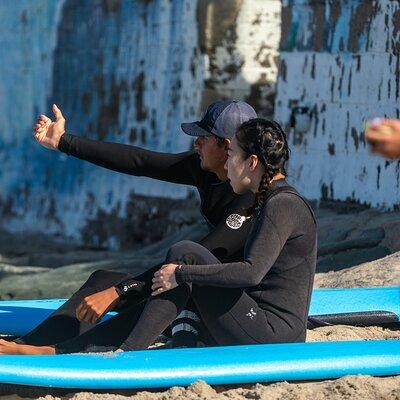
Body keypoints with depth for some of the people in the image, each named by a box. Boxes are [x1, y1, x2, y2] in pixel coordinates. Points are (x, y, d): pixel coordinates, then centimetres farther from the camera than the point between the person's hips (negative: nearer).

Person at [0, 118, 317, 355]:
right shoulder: (270, 203, 17)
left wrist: (182, 274, -20)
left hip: (274, 338, -10)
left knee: (185, 253, -15)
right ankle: (52, 351, -3)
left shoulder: (283, 205, -15)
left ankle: (126, 353, -15)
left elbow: (252, 272, -28)